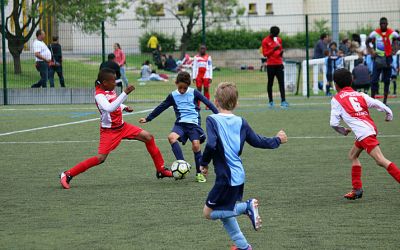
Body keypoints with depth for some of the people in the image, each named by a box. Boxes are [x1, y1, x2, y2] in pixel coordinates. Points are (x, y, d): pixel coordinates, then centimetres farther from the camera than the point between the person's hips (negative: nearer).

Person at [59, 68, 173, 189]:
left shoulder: (111, 90, 2)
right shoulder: (99, 95, -23)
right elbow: (110, 108, -42)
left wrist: (124, 107, 6)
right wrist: (125, 93, -43)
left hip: (122, 126, 8)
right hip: (109, 130, -8)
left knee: (148, 137, 3)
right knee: (101, 158, -16)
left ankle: (161, 170, 14)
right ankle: (67, 175, -6)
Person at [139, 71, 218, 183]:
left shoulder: (194, 93, 3)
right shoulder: (173, 96, 8)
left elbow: (207, 102, 3)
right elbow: (161, 108, 15)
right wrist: (148, 119, 18)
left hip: (194, 123, -2)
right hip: (180, 123, 2)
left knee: (196, 145, -20)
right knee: (171, 137, -27)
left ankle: (199, 173, -3)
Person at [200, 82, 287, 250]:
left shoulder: (213, 120, -11)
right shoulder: (241, 122, 6)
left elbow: (211, 145, -25)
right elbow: (258, 141, 14)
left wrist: (204, 163, -8)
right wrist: (277, 140, 32)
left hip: (226, 178, -7)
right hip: (238, 176, 7)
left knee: (209, 213, 4)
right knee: (224, 212, 23)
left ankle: (247, 207, -8)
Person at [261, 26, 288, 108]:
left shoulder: (279, 40, 13)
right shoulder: (265, 41, -3)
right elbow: (265, 54, -7)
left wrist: (281, 52, -1)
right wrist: (273, 49, -20)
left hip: (279, 64, 4)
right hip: (270, 65, -4)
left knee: (282, 83, -5)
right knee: (270, 83, 4)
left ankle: (283, 101, -10)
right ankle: (271, 101, 13)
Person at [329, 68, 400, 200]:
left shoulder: (336, 99, 7)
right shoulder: (360, 95, 20)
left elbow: (334, 123, 4)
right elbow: (378, 104, 6)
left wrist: (343, 131, 22)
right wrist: (389, 114, 18)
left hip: (363, 133, -8)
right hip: (371, 128, 8)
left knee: (380, 160, -16)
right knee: (353, 156, 23)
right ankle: (357, 189, 20)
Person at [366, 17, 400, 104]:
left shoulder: (392, 33, -4)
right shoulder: (375, 33, -4)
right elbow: (367, 42, 7)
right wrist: (371, 51, -5)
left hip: (388, 58, 1)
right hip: (378, 58, -1)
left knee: (387, 80, 5)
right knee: (374, 80, -6)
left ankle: (385, 100, 12)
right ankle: (372, 98, -1)